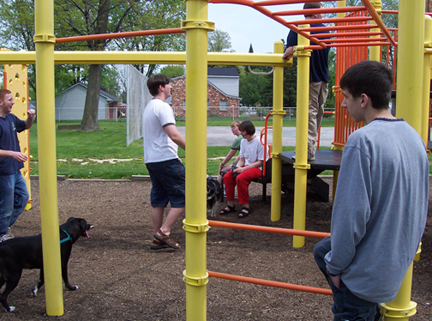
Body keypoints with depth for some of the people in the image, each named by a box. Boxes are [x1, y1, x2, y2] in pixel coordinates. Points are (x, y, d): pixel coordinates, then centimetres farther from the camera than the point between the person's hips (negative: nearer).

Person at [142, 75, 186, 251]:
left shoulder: (149, 107, 19)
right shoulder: (162, 107, -13)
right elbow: (173, 134, -23)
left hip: (151, 160, 10)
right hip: (166, 159, -10)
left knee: (158, 198, 12)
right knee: (182, 196, -2)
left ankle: (157, 239, 14)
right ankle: (164, 231, -7)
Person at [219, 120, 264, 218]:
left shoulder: (259, 142, -13)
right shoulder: (243, 141, 10)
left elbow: (260, 162, -15)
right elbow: (242, 159, 14)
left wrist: (243, 169, -20)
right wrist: (237, 167, -9)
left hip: (258, 168, -7)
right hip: (245, 166, 7)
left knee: (240, 178, -33)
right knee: (227, 176, -15)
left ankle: (245, 207, -21)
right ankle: (231, 205, -7)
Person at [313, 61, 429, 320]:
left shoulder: (363, 141, -24)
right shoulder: (413, 135, 1)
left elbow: (352, 213, -24)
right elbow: (421, 204, 10)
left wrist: (336, 265, -11)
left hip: (368, 268, -8)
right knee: (322, 251, 26)